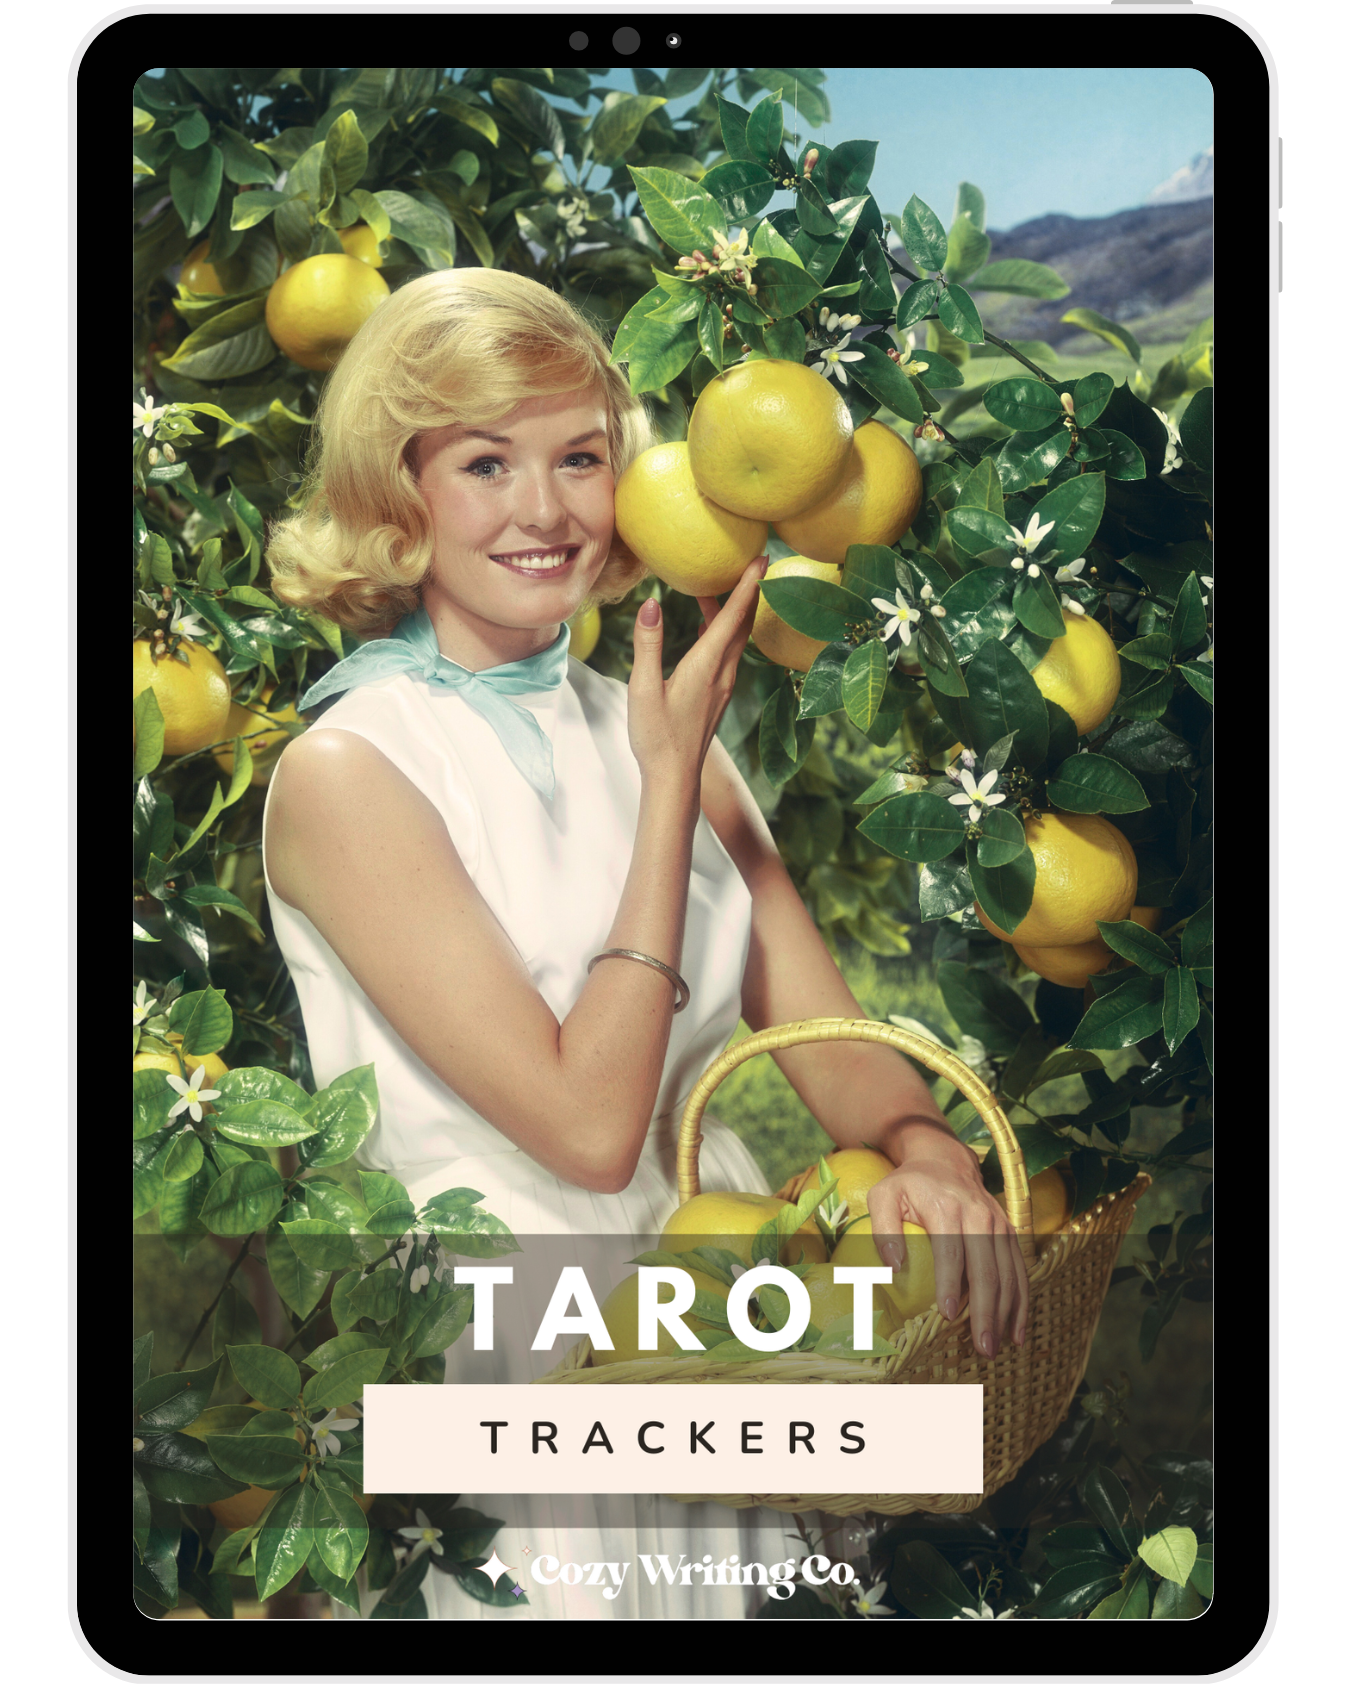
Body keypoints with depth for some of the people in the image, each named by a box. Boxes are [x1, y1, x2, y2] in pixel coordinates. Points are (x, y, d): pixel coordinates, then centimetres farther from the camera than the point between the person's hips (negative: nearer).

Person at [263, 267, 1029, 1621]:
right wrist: (671, 777, -16)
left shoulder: (647, 728, 7)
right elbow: (589, 1127, -20)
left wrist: (925, 1151, -21)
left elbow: (827, 1035, 1)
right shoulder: (346, 774, -14)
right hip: (509, 1379, -5)